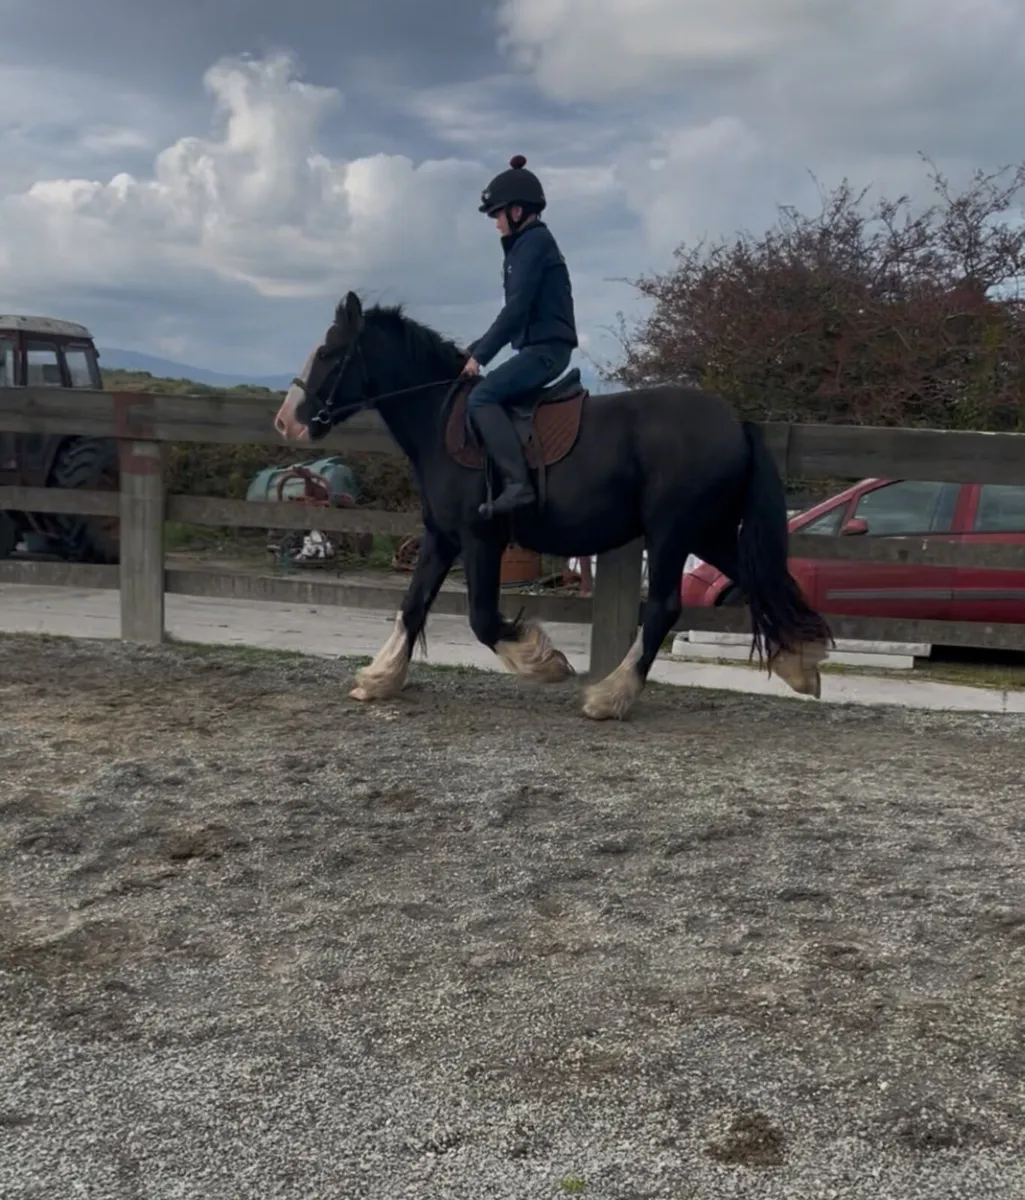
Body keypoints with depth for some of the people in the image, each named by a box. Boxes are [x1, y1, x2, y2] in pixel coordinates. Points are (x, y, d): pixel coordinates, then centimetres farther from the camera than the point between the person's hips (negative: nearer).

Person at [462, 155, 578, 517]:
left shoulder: (533, 241, -11)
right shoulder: (525, 245, 20)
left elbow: (517, 309, -18)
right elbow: (518, 310, 22)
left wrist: (480, 355, -13)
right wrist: (476, 350, 17)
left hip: (546, 347, -11)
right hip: (539, 346, 11)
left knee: (480, 397, -24)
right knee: (490, 394, 18)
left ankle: (517, 483, -32)